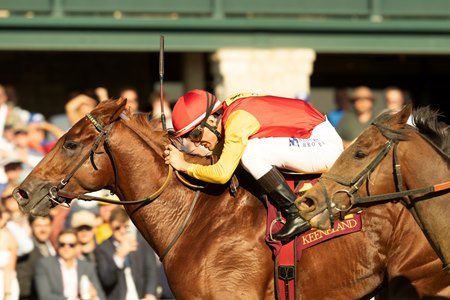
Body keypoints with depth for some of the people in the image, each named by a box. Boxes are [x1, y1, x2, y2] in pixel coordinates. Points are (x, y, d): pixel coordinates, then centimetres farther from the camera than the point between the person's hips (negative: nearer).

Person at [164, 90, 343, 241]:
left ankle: (297, 214, -17)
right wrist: (180, 152, 4)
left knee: (250, 152, -23)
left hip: (325, 145, -10)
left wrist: (185, 166, -14)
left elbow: (222, 173, -27)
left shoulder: (237, 121, -22)